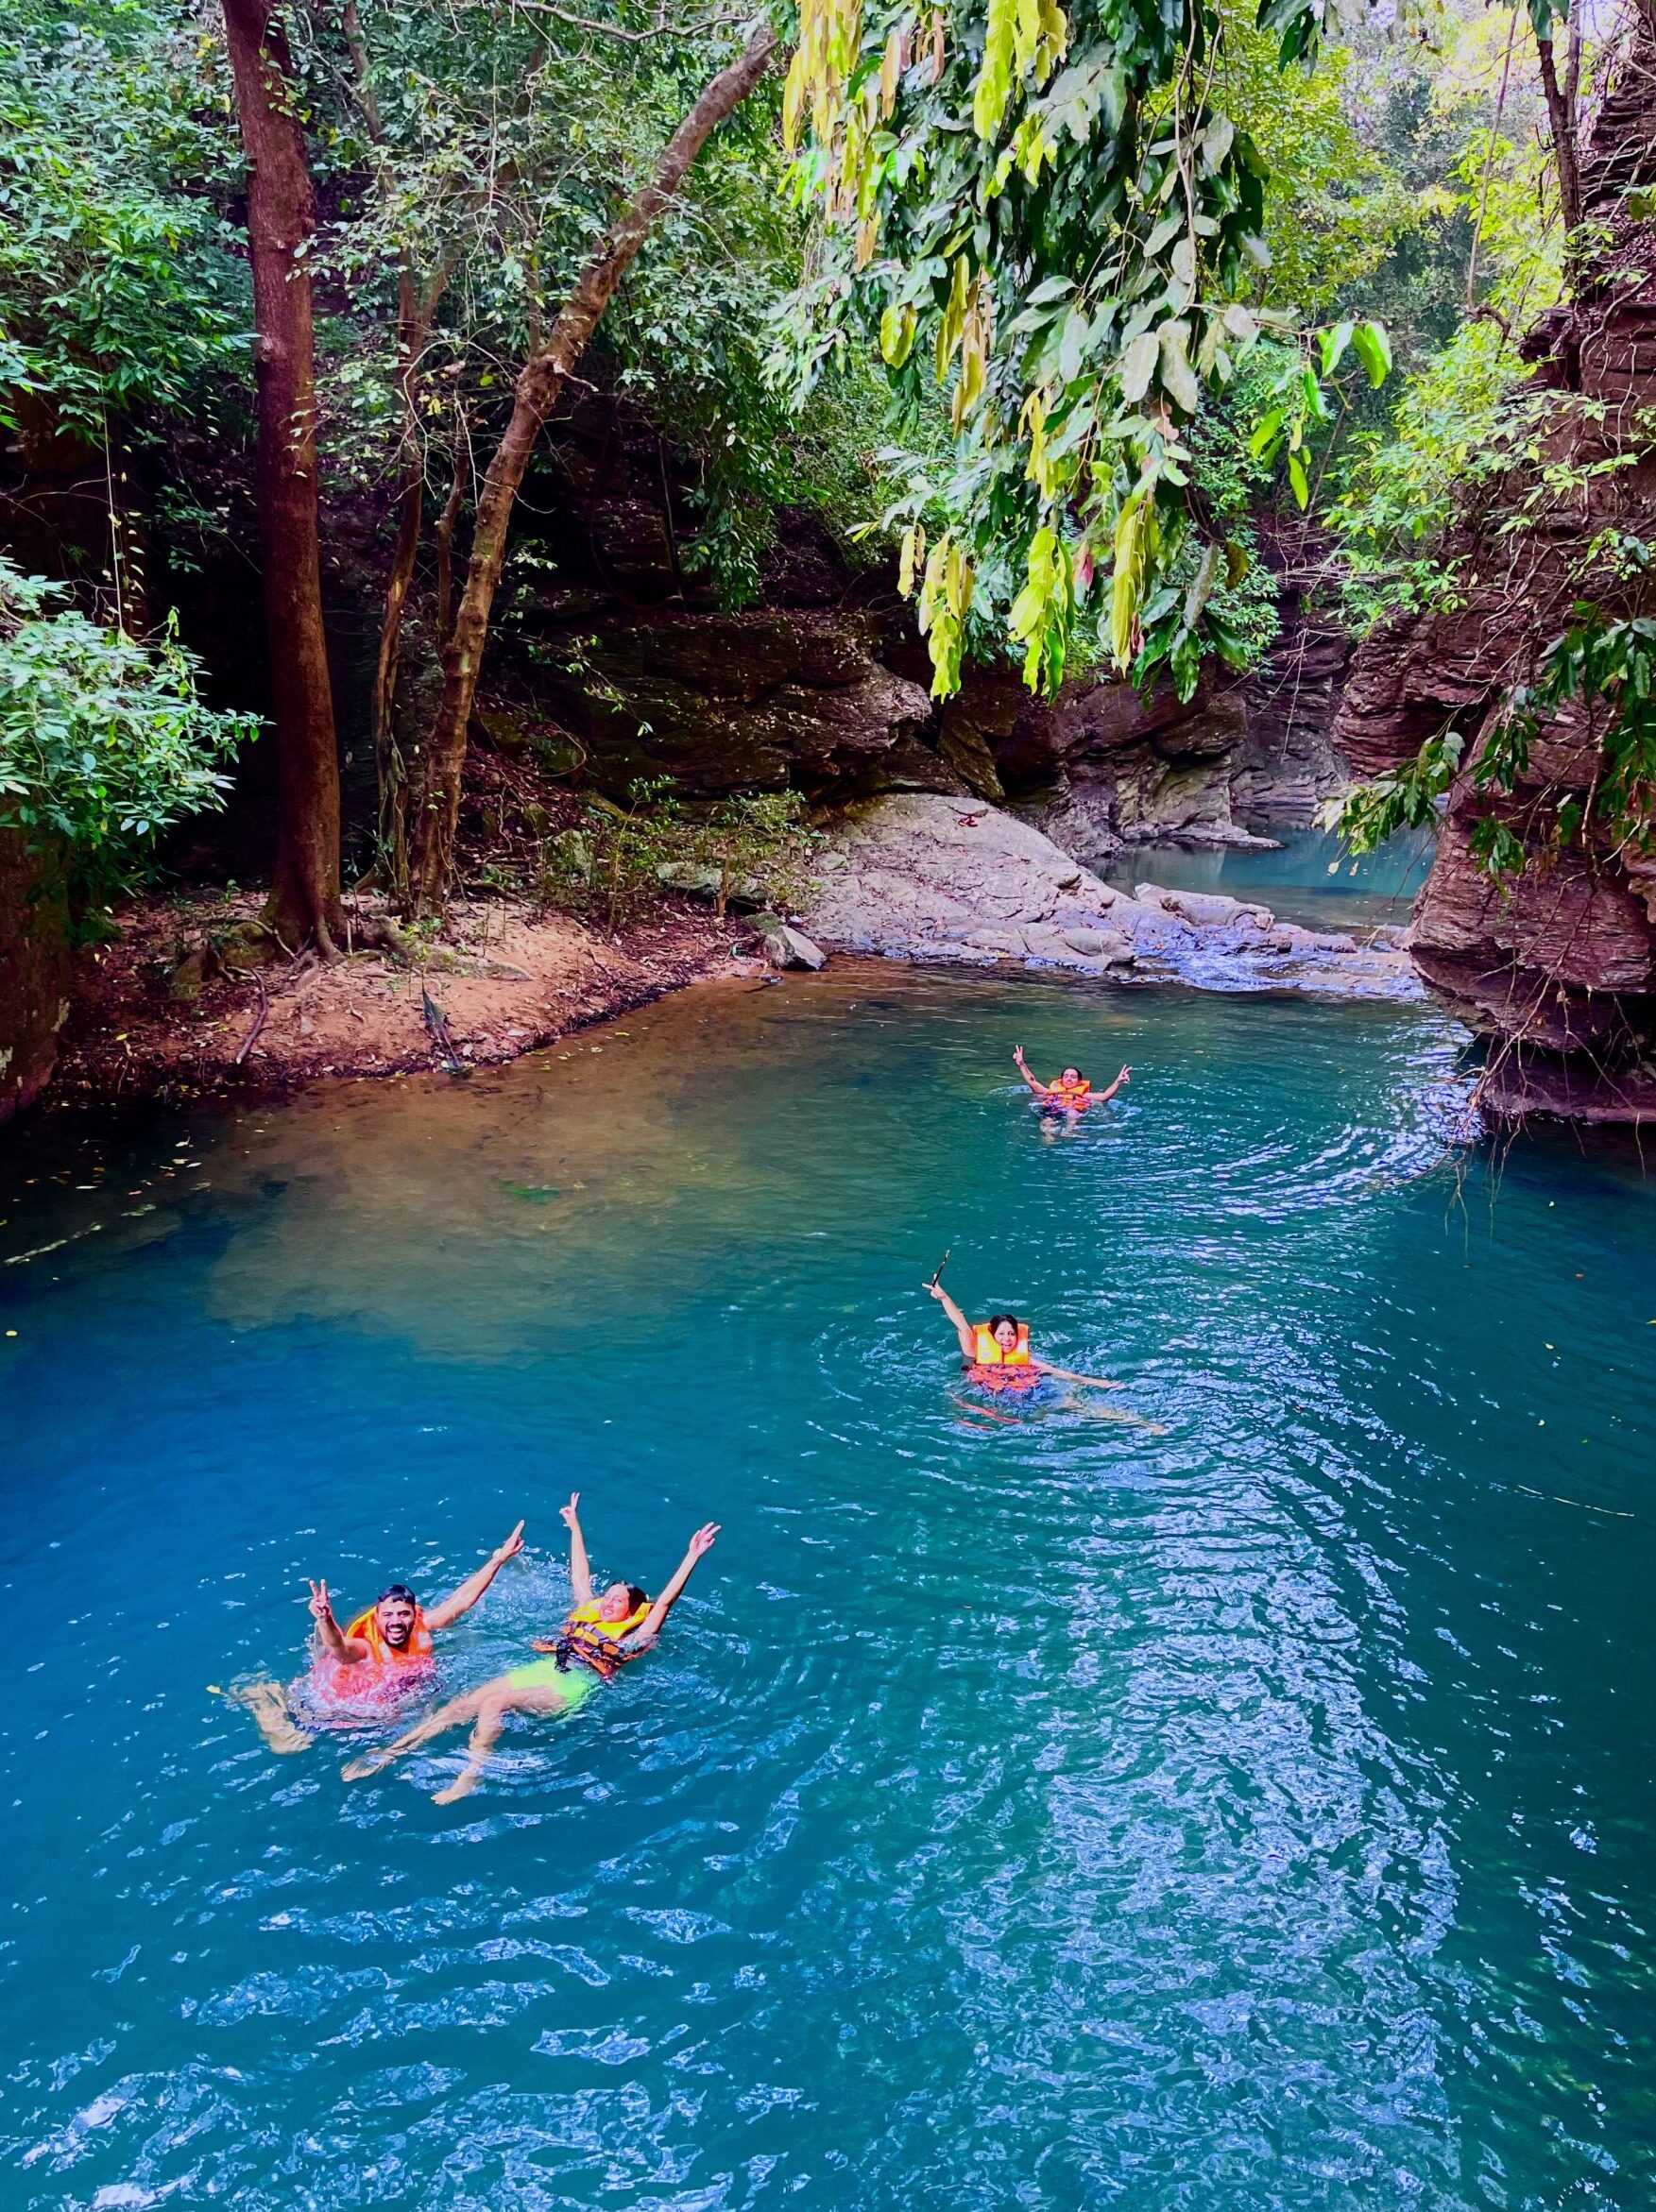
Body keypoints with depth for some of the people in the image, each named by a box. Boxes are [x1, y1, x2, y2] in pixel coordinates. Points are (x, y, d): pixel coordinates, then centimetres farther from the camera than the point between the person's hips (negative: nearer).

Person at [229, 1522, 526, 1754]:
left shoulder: (421, 1629, -20)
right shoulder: (363, 1648, -35)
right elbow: (339, 1648, -57)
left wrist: (497, 1560, -27)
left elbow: (460, 1600, -20)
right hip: (331, 1703, -5)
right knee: (286, 1745, -11)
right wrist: (325, 1620, -79)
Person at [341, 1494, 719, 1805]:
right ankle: (389, 1753, -21)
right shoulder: (586, 1613, 30)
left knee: (494, 1704, -32)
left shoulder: (631, 1639, 13)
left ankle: (471, 1774, -41)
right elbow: (580, 1578, 40)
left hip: (572, 1688, -6)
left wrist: (692, 1557, -4)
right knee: (463, 1704, -15)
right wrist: (575, 1527, 46)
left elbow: (665, 1601, 4)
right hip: (538, 1670, 6)